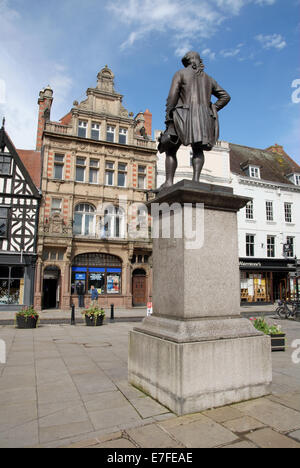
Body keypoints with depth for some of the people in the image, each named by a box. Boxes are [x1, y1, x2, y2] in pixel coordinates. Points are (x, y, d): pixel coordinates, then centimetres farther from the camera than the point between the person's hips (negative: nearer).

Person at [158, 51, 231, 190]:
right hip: (203, 118, 4)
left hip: (184, 116, -3)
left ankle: (169, 181, -14)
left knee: (170, 150, 1)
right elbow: (225, 96, 18)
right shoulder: (208, 79, 24)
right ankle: (196, 178, -16)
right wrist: (211, 111, 15)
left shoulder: (180, 73, 11)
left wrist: (168, 117, -7)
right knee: (198, 150, 7)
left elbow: (172, 95, -4)